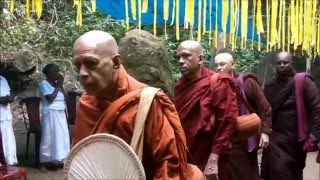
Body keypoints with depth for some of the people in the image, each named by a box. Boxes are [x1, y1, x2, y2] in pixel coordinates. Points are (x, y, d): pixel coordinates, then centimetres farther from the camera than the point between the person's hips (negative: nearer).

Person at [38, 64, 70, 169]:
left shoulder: (57, 83, 13)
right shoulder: (44, 84, -8)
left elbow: (66, 98, 7)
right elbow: (50, 98, -20)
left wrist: (61, 86, -3)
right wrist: (58, 86, -12)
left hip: (60, 114, 7)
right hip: (50, 114, -7)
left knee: (62, 137, 7)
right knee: (50, 137, -5)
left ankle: (60, 159, 15)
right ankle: (47, 161, 2)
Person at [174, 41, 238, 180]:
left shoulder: (217, 84, -8)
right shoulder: (180, 85, 10)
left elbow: (227, 122, -14)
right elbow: (178, 120, 12)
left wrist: (214, 159, -19)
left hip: (207, 162, -5)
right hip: (184, 160, 6)